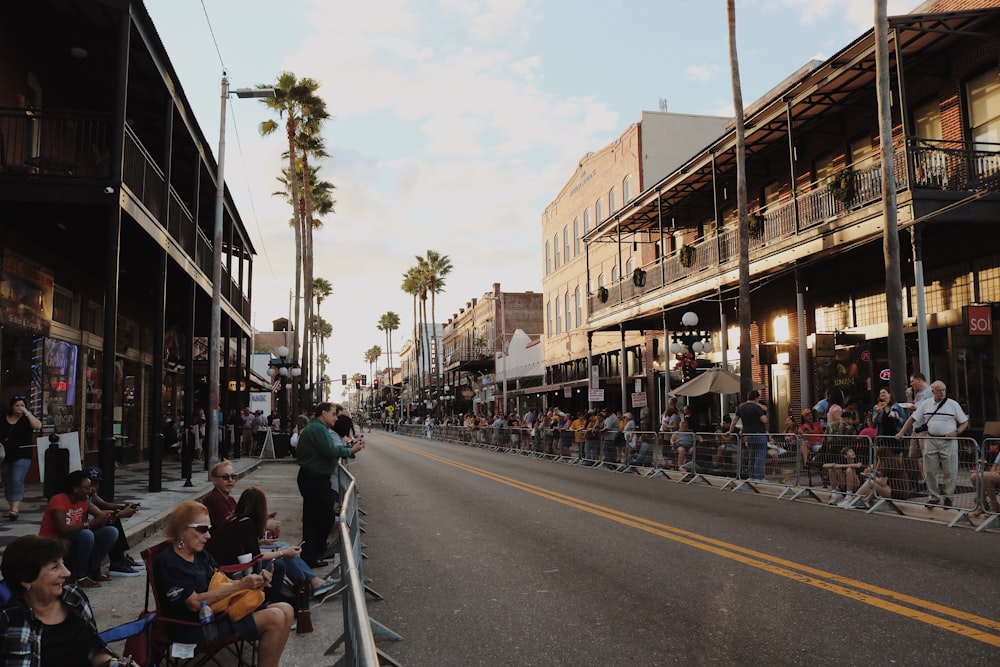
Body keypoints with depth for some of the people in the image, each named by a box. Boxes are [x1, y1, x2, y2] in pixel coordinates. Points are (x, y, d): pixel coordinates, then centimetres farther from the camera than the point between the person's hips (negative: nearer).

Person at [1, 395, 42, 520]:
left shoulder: (26, 419, -1)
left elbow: (38, 426, -20)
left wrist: (27, 412, -18)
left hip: (22, 456, -4)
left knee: (17, 480, -16)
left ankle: (15, 509, -22)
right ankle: (11, 507, 23)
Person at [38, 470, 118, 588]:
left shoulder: (83, 500, 4)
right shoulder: (58, 501, -20)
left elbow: (83, 526, 0)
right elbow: (63, 530, -31)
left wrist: (105, 520, -18)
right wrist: (91, 523, -31)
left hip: (74, 541, 8)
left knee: (111, 532, -6)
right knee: (86, 534, -35)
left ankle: (93, 571, 1)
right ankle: (80, 577, -20)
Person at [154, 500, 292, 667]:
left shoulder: (201, 554, 12)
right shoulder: (167, 562, -14)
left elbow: (221, 583, 10)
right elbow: (195, 603, -20)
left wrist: (255, 581, -10)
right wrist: (239, 585, -23)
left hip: (220, 611, 9)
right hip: (197, 627, -9)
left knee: (286, 611, -6)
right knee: (275, 619, -22)